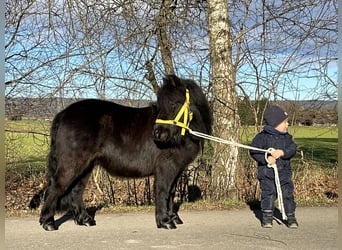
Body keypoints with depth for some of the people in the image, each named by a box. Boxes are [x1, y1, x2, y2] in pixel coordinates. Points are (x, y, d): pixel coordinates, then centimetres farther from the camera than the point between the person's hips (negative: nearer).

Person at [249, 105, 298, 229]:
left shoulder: (287, 137, 7)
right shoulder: (262, 137, -6)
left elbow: (292, 149, -5)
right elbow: (253, 151, -9)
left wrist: (282, 152, -23)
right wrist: (266, 158, -21)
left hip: (284, 171, 3)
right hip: (266, 172, -3)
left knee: (287, 193, 0)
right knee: (268, 194, -3)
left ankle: (290, 217, 13)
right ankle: (267, 217, 11)